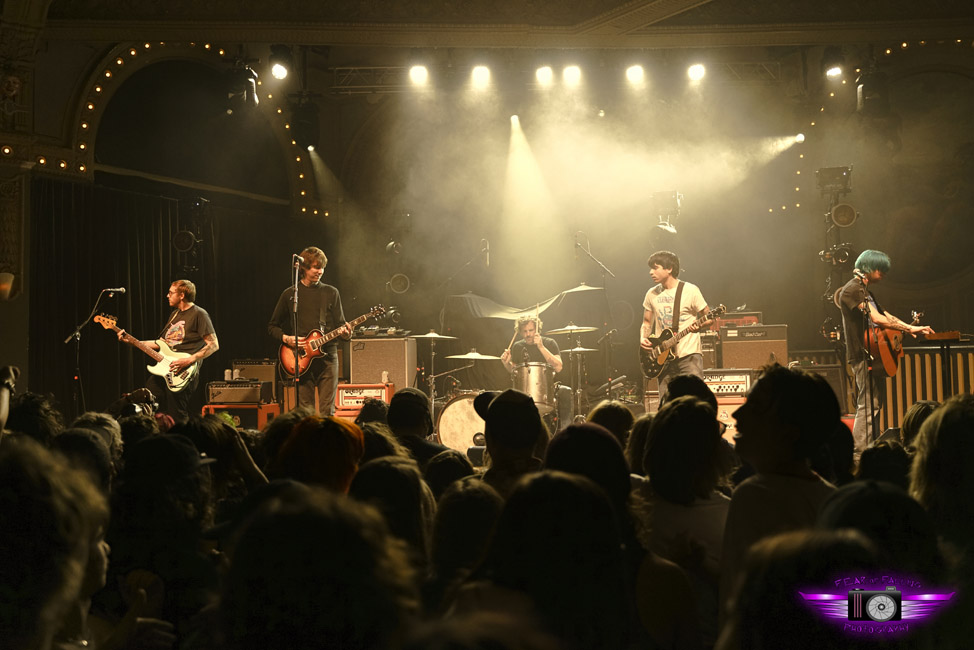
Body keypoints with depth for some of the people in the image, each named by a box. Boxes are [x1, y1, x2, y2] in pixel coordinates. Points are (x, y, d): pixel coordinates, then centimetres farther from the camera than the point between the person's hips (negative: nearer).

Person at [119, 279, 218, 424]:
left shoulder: (198, 314, -8)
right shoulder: (175, 314, 19)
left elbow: (214, 345, -14)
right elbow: (160, 343, 23)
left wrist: (188, 360, -22)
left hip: (182, 374, -9)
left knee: (177, 420, -7)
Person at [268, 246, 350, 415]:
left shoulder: (331, 293, 10)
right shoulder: (290, 294, 8)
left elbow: (340, 324, 10)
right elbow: (272, 326, 14)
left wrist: (346, 333, -13)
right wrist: (286, 338, -5)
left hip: (327, 357, 0)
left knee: (327, 411, -6)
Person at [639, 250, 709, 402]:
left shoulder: (690, 290, -6)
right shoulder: (652, 294, 9)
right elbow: (647, 322, 19)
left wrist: (699, 326, -23)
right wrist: (643, 338, 0)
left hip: (689, 355, -5)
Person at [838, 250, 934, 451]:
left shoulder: (864, 290, 20)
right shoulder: (853, 290, -14)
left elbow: (885, 315, 24)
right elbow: (877, 319, -22)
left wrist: (909, 328, 10)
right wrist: (909, 328, -19)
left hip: (874, 354, 11)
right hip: (863, 356, -11)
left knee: (876, 403, 13)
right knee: (868, 404, -13)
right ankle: (861, 452, -12)